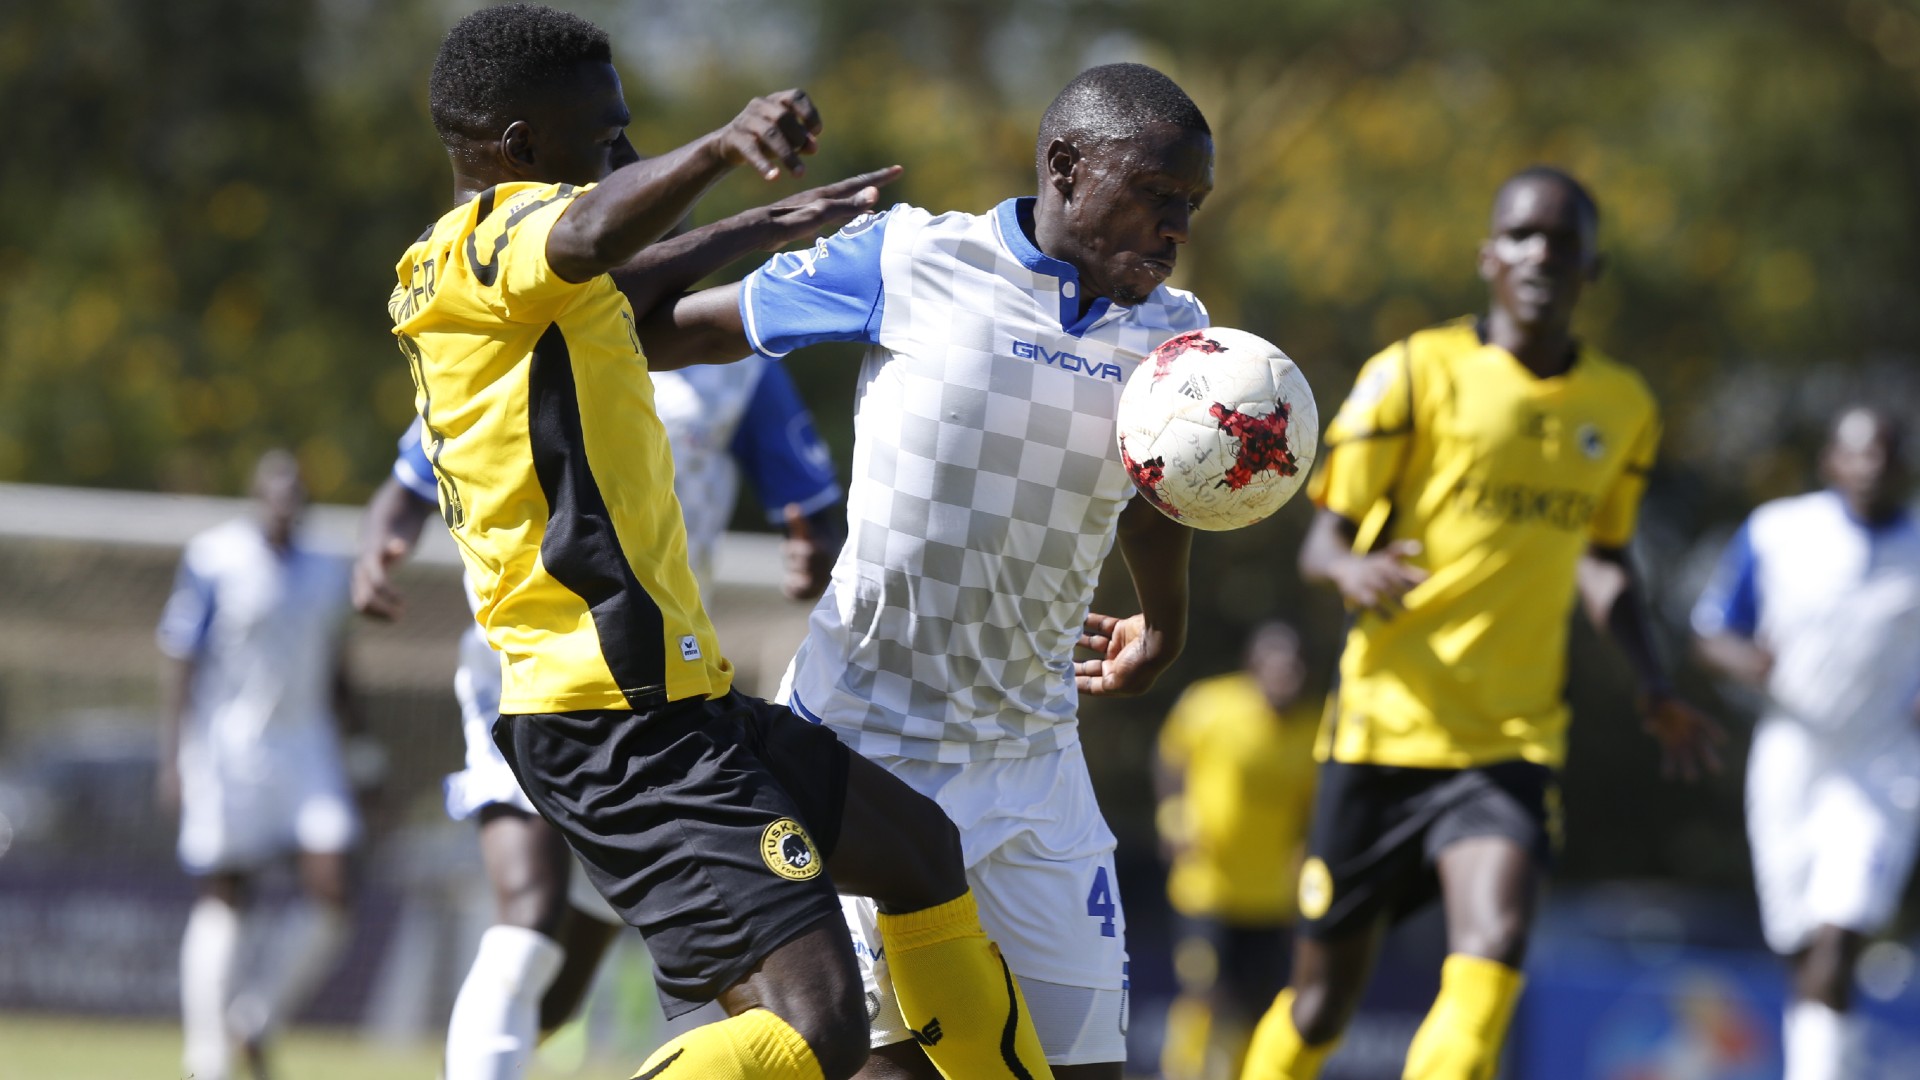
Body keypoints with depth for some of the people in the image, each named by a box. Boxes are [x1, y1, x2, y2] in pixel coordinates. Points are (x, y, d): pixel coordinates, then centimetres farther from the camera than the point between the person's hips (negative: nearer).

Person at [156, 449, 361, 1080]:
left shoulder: (326, 572, 10)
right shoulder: (215, 559, -7)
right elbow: (179, 660, -6)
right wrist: (172, 761, -10)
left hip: (305, 742, 5)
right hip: (228, 745, -5)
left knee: (330, 894, -9)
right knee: (224, 898, -3)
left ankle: (257, 1018, 11)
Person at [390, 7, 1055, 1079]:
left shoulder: (444, 274, 18)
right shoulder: (501, 233, -13)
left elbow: (607, 294, 42)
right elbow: (587, 239, -40)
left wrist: (761, 230, 51)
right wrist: (723, 145, -56)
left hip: (669, 698, 11)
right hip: (623, 725, -11)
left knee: (918, 845, 28)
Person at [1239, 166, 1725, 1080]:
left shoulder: (1622, 409, 9)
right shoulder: (1416, 373, -3)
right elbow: (1322, 540, -3)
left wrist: (1655, 690, 9)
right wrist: (1353, 570, -27)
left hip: (1514, 741, 2)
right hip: (1386, 728, -2)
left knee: (1492, 955, -24)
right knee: (1321, 1003, 5)